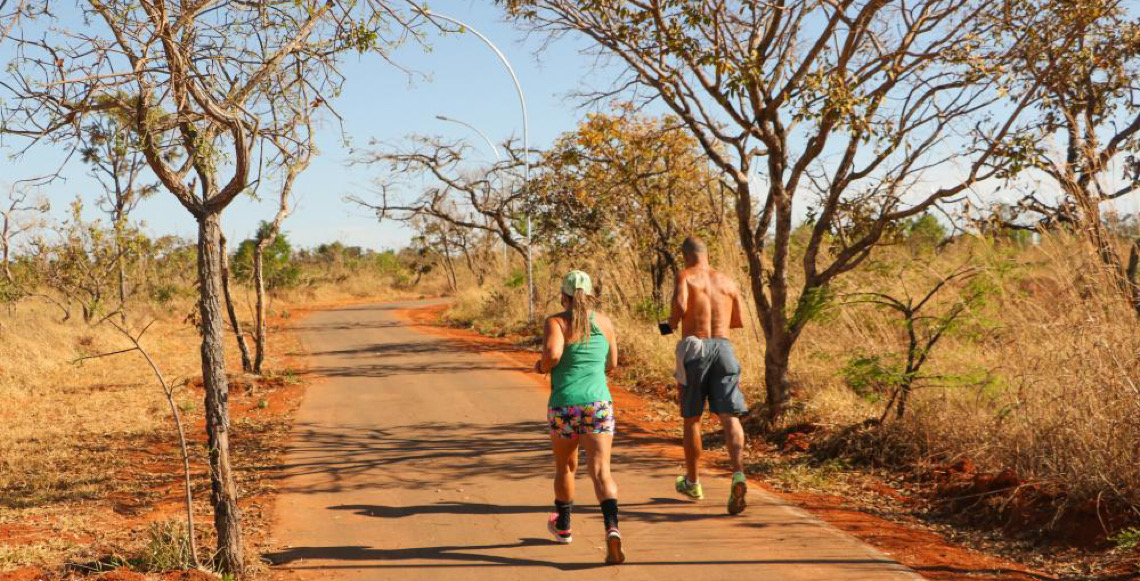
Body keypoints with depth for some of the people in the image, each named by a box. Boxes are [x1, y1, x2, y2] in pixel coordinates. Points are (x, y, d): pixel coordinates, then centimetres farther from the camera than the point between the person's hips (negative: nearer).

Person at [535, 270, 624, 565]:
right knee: (601, 472, -8)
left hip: (563, 406, -1)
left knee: (565, 466, 23)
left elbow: (552, 354, -22)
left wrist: (542, 366, 0)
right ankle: (612, 527, -32)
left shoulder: (555, 322, -3)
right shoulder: (603, 321, 8)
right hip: (598, 404, 1)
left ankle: (562, 525, 42)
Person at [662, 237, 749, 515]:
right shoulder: (727, 280, 14)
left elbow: (680, 305, -19)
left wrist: (670, 324, 1)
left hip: (694, 348, -2)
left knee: (692, 418, 13)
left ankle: (692, 482, 27)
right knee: (729, 417, -5)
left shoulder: (685, 276, 1)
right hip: (723, 347, 2)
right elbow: (739, 322, 18)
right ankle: (738, 474, -29)